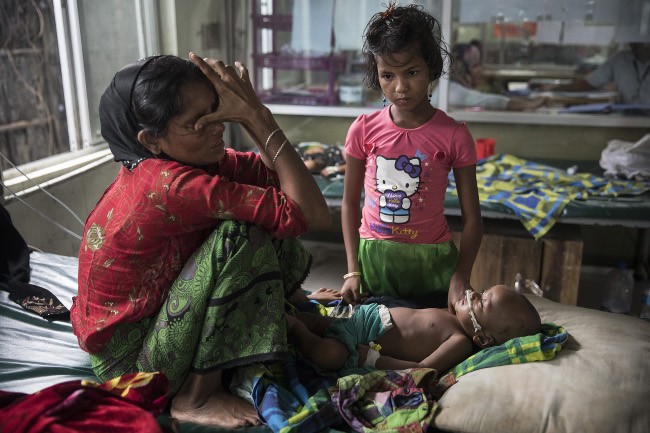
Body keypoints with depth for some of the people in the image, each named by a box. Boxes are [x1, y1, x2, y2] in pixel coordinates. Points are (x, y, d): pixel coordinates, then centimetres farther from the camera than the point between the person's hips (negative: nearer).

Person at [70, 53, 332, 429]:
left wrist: (253, 113, -18)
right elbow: (314, 214, -34)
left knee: (263, 214, 1)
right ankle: (196, 396, -14)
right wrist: (256, 116, -31)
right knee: (240, 237, -28)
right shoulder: (176, 184, -34)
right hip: (128, 358, -8)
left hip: (154, 307, 9)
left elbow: (276, 175, -3)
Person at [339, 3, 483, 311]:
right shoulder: (363, 130, -5)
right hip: (373, 254, 1)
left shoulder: (454, 135, -9)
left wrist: (460, 278, -17)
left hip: (432, 258, -1)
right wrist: (352, 270, -3)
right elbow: (350, 203, 2)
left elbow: (471, 217, -6)